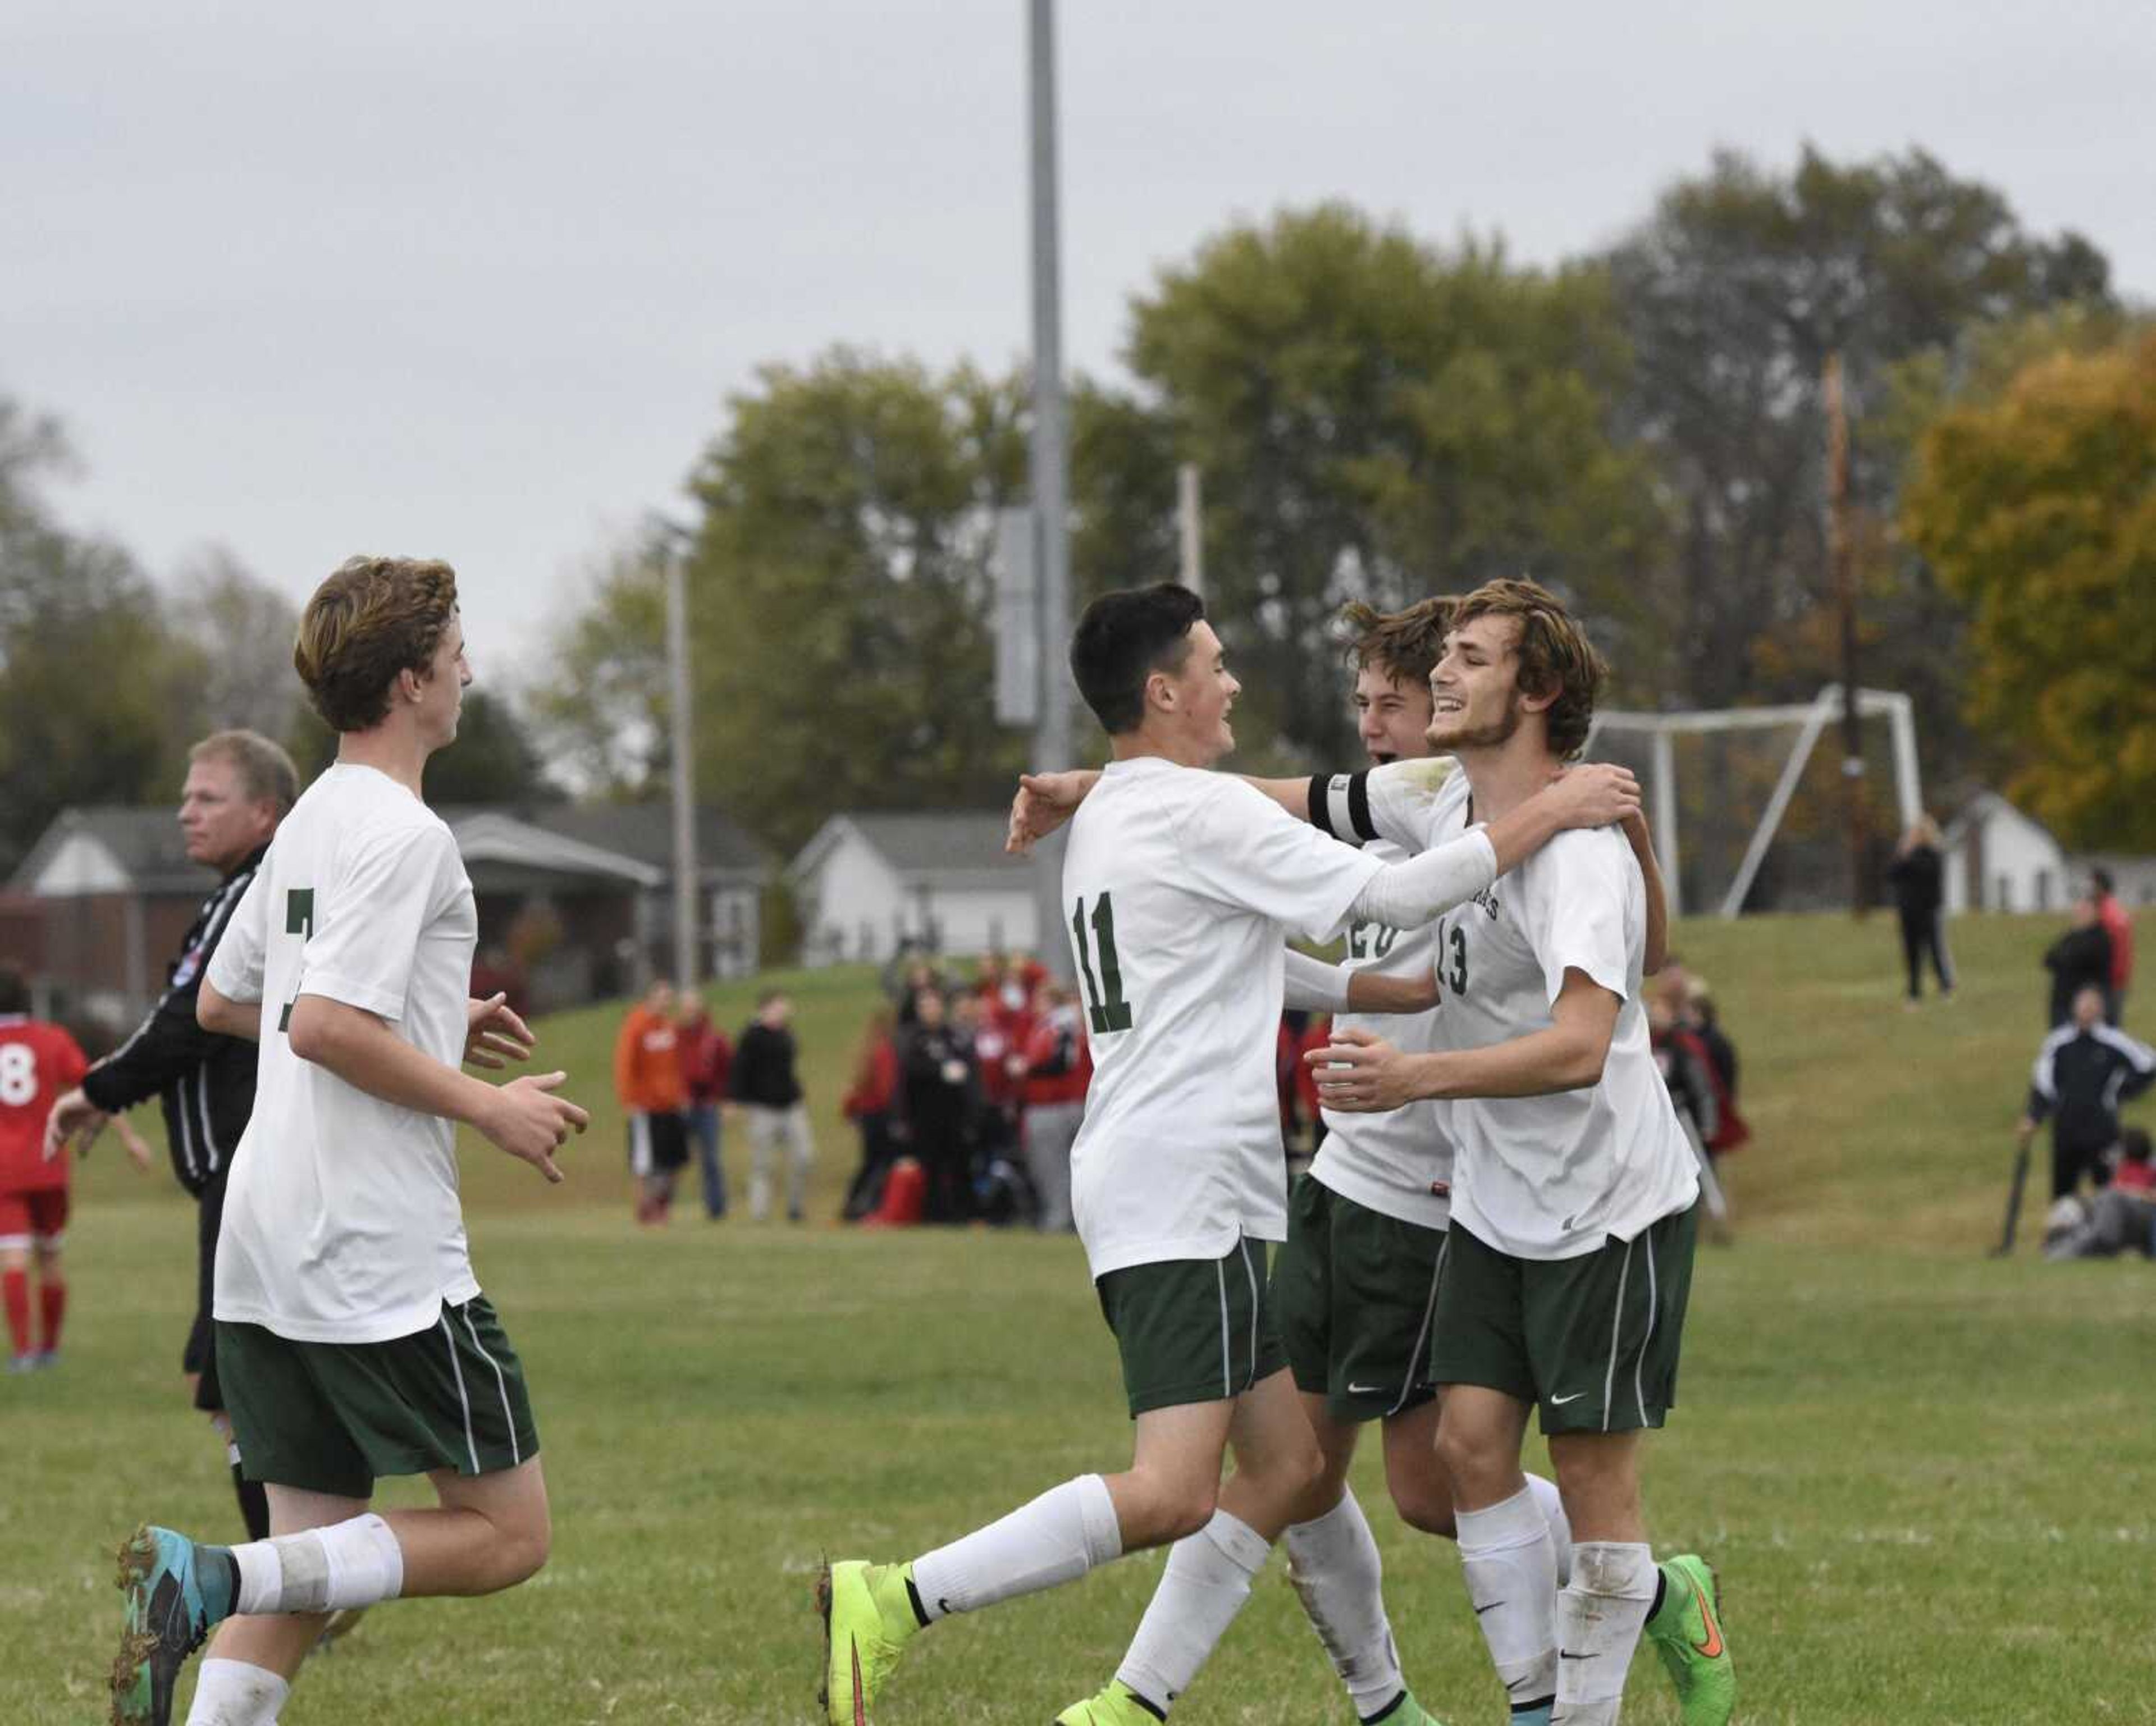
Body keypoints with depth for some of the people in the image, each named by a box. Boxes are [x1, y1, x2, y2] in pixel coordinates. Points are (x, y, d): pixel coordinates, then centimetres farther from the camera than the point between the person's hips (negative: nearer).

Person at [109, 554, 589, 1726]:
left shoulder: (312, 822, 16)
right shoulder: (406, 836, -12)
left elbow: (220, 1003, 26)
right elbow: (328, 1026, -21)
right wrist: (488, 1107, -11)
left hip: (264, 1253, 9)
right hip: (379, 1256, -9)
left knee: (312, 1555, 10)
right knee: (506, 1535, -2)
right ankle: (212, 1582, -17)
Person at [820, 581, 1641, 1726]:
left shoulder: (1104, 821, 20)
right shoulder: (1198, 811, -10)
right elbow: (1394, 895, -12)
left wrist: (1421, 992, 31)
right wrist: (1547, 816, -2)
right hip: (1181, 1191, -11)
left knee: (1285, 1464, 11)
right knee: (1173, 1494, -18)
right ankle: (892, 1602, -20)